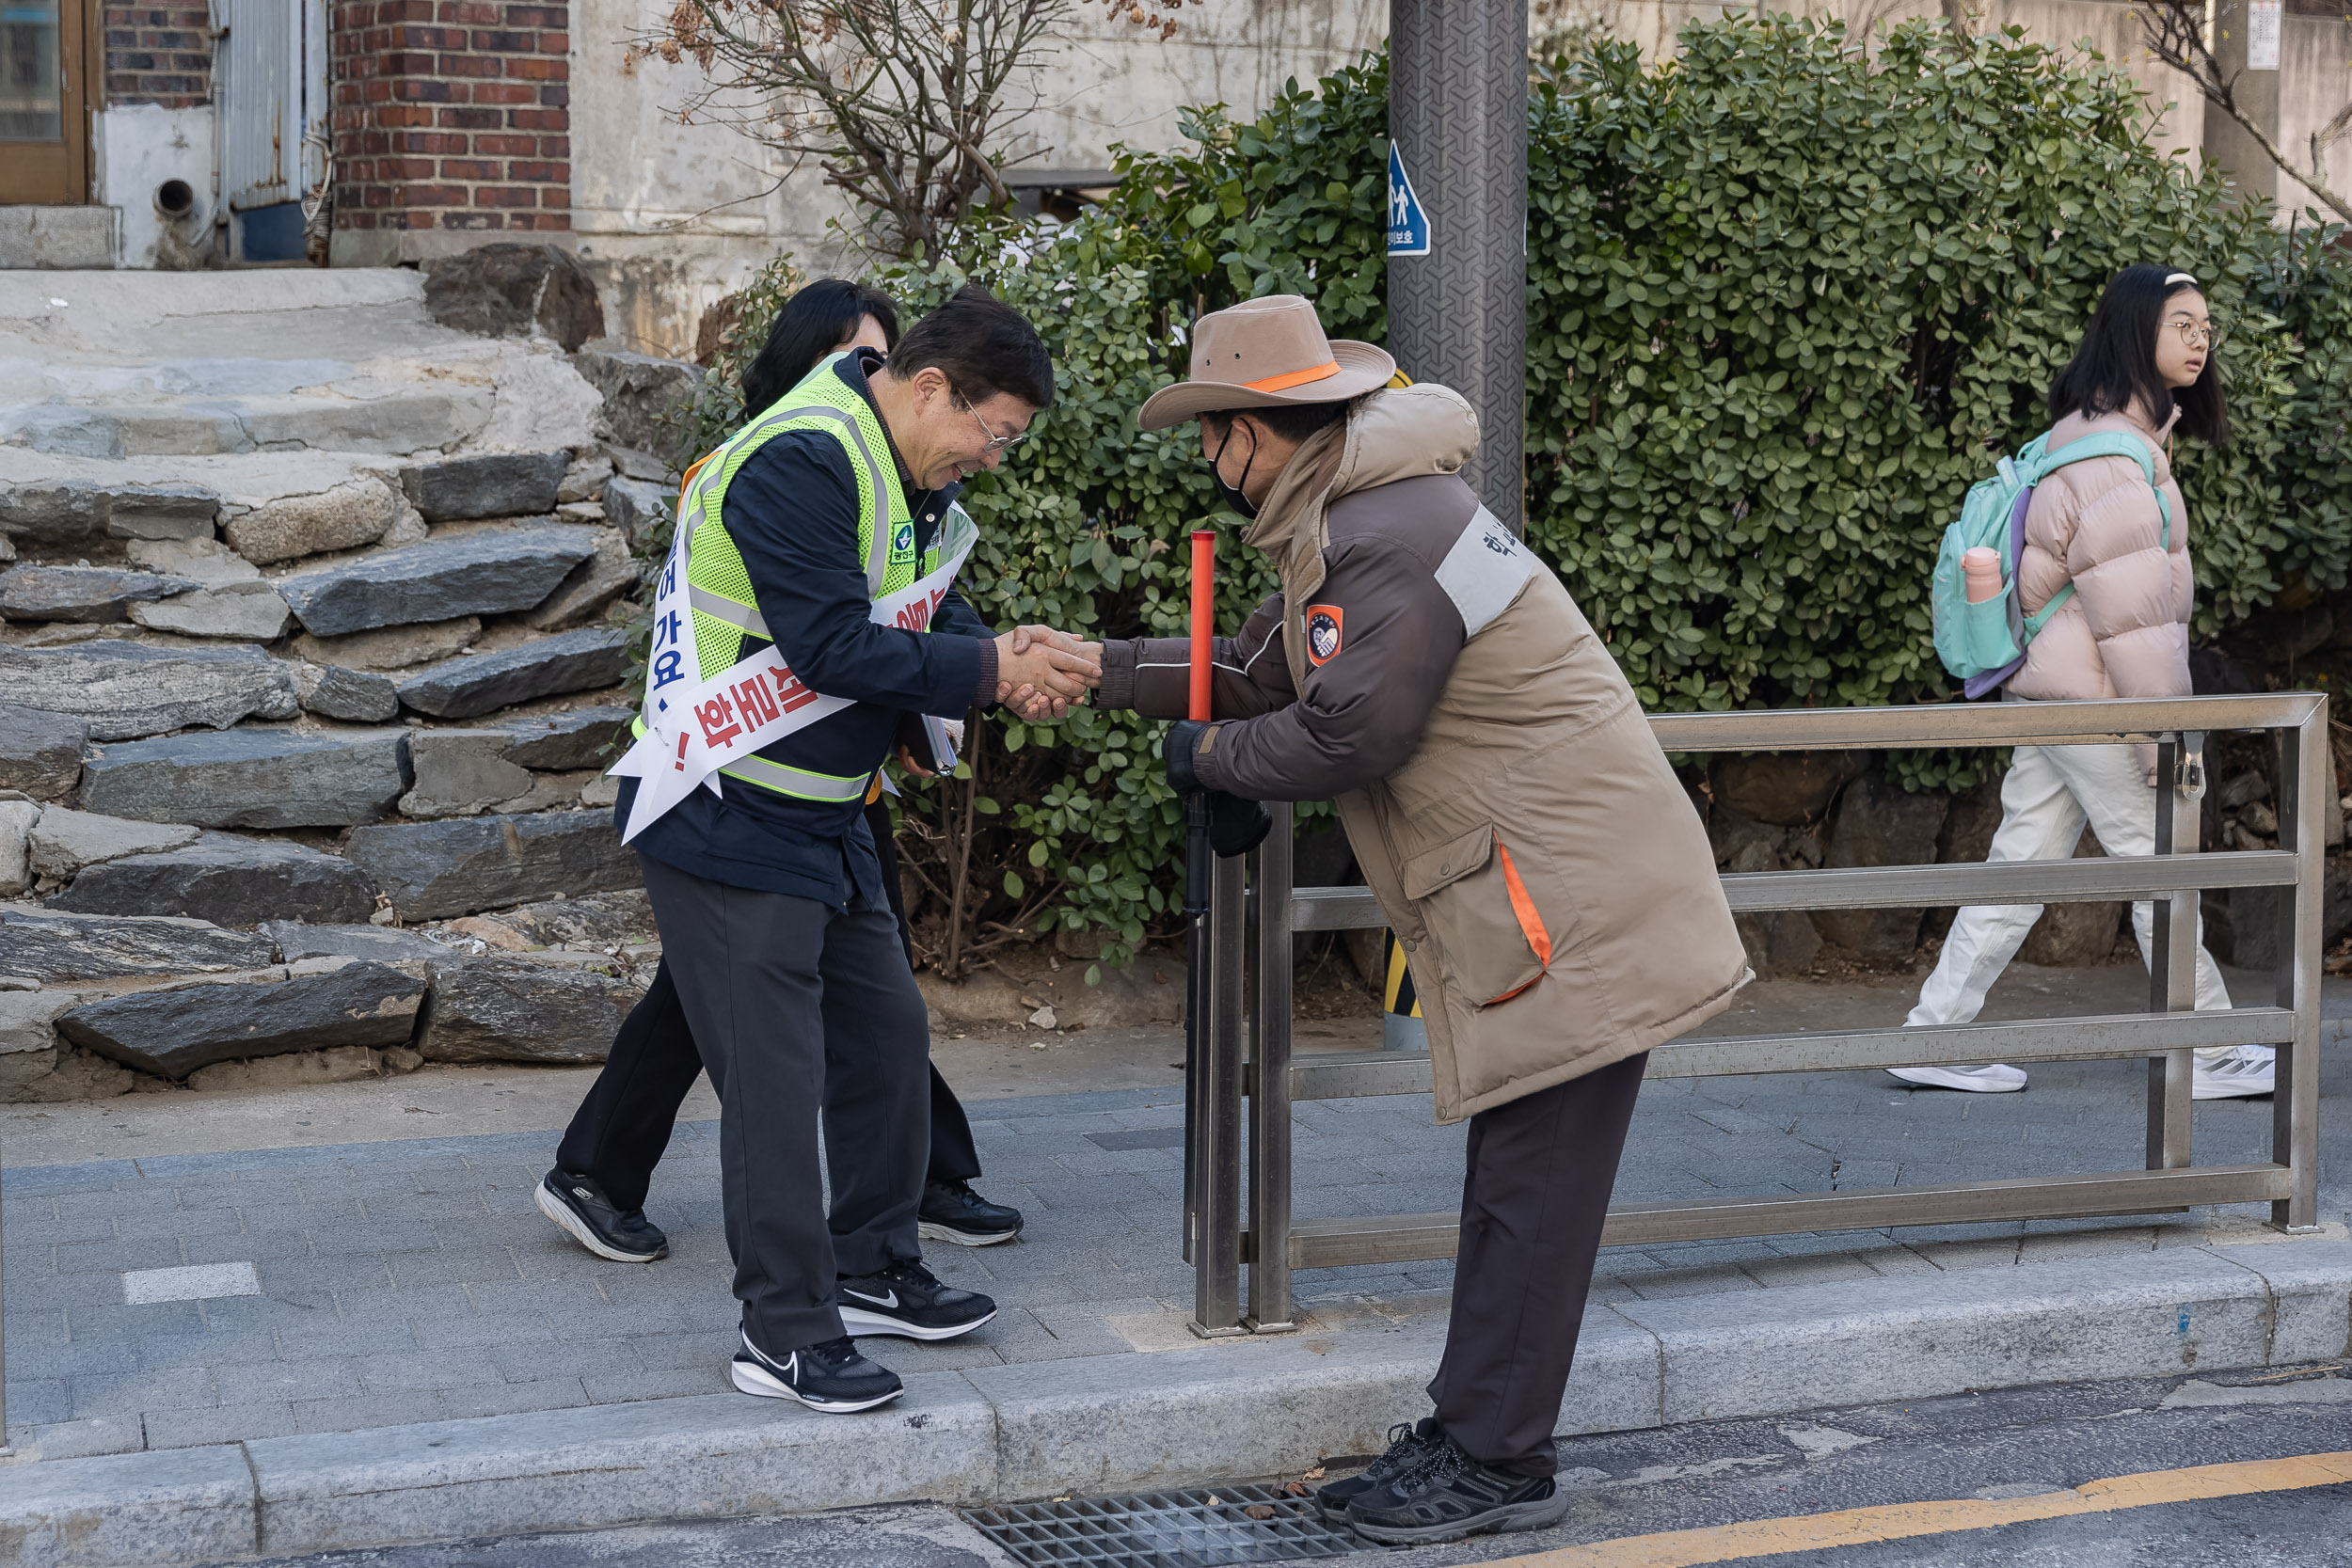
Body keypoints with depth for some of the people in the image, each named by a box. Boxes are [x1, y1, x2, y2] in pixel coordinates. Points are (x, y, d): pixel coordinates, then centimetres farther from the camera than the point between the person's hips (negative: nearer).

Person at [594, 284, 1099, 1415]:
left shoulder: (916, 482, 10)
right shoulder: (801, 463, -23)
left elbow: (928, 626, 11)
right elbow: (832, 647, -27)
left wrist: (1019, 663, -10)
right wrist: (992, 669, -21)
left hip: (822, 817, 10)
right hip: (726, 822, -10)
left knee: (886, 1035, 16)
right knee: (775, 1071, -6)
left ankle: (874, 1273, 31)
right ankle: (784, 1332, 4)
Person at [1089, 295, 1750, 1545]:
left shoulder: (1387, 537, -19)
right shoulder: (1347, 515, 15)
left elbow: (1345, 736, -21)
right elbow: (1260, 670, 21)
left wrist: (1209, 753, -4)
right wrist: (1093, 669, 20)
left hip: (1570, 902, -11)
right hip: (1549, 894, 11)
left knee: (1527, 1194, -3)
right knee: (1511, 1183, 14)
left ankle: (1496, 1464, 5)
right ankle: (1471, 1436, 23)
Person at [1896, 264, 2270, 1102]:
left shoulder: (2095, 433, 16)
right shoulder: (2113, 451, -17)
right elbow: (2128, 604, -20)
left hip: (2053, 688, 10)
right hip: (2090, 695, -10)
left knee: (2023, 863, 9)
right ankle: (2212, 1055, 10)